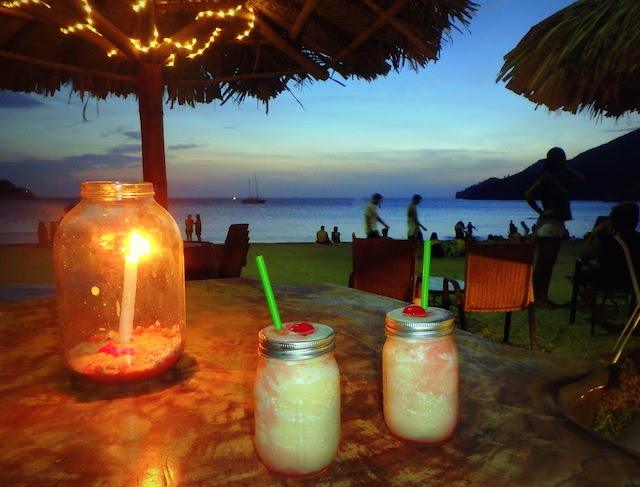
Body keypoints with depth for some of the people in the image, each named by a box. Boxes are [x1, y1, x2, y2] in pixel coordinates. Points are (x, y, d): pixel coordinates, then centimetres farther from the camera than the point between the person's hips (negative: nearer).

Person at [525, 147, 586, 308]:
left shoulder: (560, 177, 15)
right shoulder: (547, 176, -10)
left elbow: (581, 179, 20)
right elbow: (528, 195, -19)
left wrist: (567, 169, 10)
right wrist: (541, 211, -15)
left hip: (558, 223, 9)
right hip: (547, 223, -9)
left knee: (550, 262, 11)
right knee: (541, 263, -6)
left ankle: (544, 296, 17)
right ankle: (537, 297, -2)